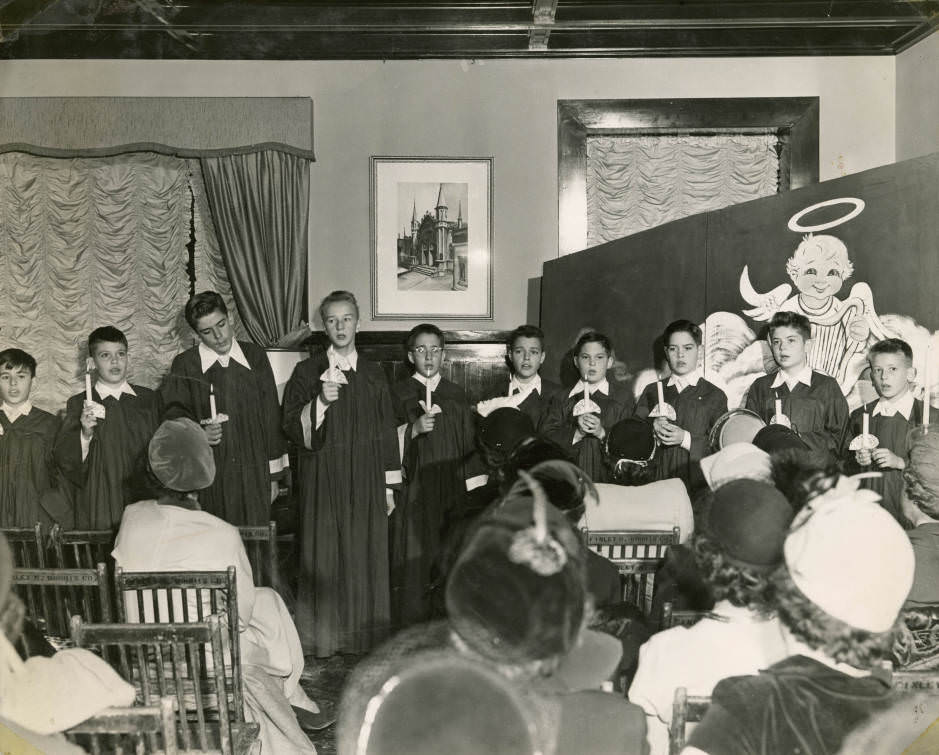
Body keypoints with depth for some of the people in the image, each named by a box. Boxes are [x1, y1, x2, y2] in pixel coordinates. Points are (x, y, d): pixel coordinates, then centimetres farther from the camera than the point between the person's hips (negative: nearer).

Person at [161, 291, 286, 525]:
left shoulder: (255, 357, 5)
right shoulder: (184, 366, 0)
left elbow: (271, 417, 9)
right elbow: (172, 418, 4)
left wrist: (273, 474, 8)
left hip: (254, 477, 1)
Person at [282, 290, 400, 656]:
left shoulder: (374, 375, 8)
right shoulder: (307, 372, 0)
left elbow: (386, 431, 9)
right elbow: (292, 427, -4)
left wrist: (389, 485, 6)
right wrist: (320, 402, -21)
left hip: (366, 482, 2)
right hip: (322, 479, -2)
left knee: (366, 556, 5)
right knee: (324, 556, 0)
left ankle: (365, 634, 16)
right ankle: (323, 636, 11)